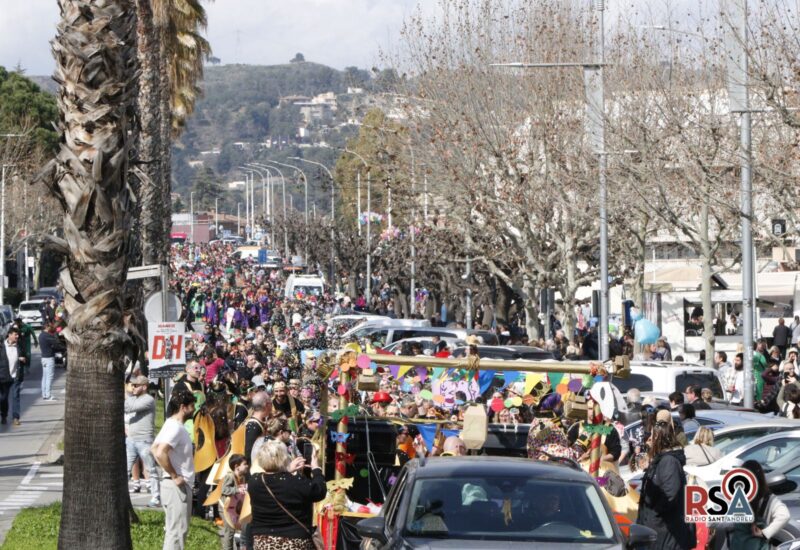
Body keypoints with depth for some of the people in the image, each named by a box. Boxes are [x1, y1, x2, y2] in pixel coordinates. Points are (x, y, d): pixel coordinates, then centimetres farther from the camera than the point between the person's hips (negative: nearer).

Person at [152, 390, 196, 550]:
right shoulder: (175, 428, -17)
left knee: (175, 530, 15)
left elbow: (155, 449, 22)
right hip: (177, 487, -10)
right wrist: (174, 476, -20)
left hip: (181, 486, 10)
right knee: (177, 531, -10)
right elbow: (160, 453, -30)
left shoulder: (173, 426, 13)